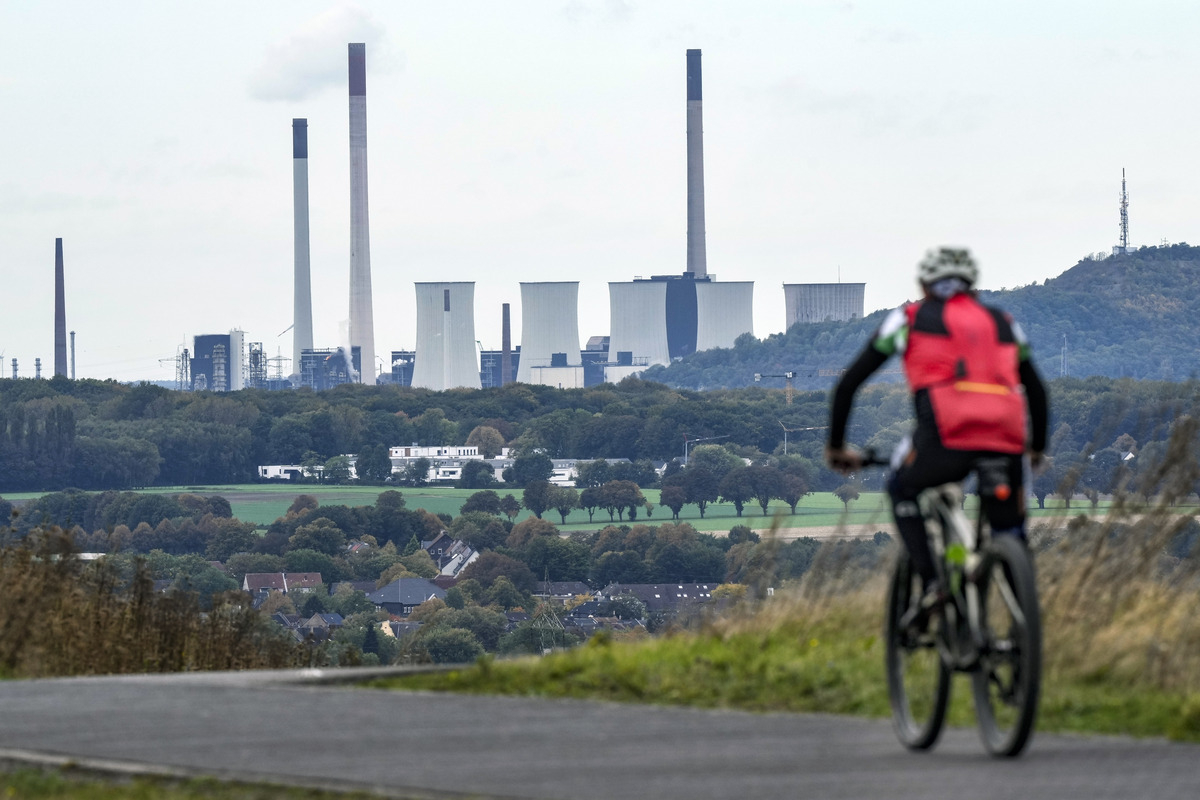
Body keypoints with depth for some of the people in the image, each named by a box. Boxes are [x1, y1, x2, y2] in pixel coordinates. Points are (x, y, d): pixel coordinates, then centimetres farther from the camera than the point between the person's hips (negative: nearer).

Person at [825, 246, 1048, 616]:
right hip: (1007, 442, 3)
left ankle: (930, 584, 9)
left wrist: (836, 447, 35)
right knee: (1010, 536, 21)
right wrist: (1037, 447, 56)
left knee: (903, 489, 27)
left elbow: (848, 384, 24)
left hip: (947, 435, -3)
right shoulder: (1002, 322, 30)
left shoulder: (910, 318, 22)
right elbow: (1036, 389, 41)